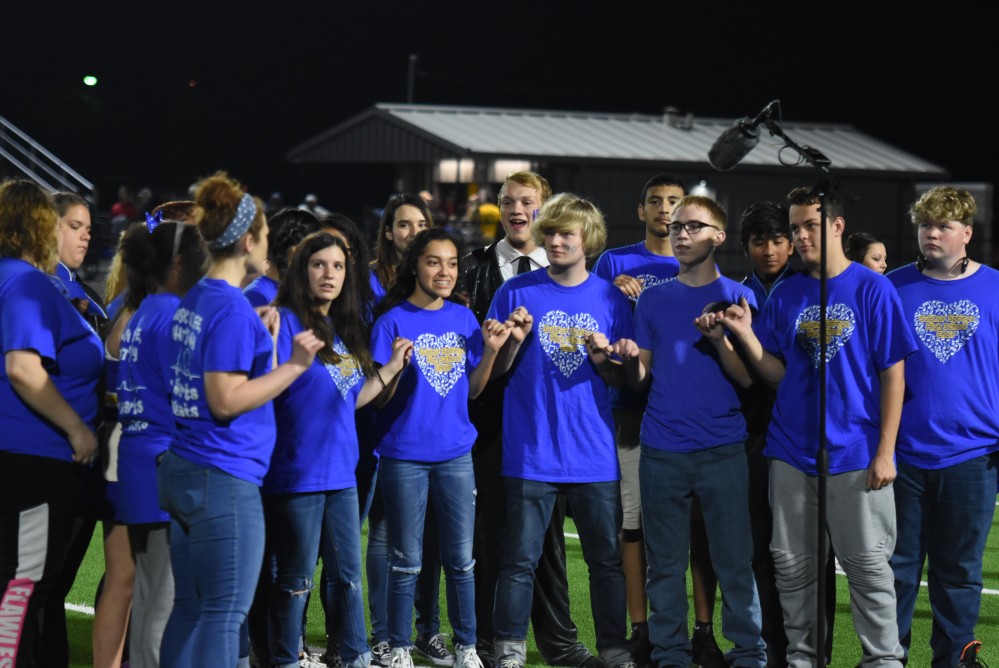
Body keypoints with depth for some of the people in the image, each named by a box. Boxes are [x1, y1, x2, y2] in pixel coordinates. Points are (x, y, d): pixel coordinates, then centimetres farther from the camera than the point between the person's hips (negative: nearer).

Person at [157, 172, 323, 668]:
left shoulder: (192, 301, 13)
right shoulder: (232, 309, -15)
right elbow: (226, 400, -19)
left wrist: (258, 339, 18)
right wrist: (294, 366, -14)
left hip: (182, 472, 9)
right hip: (224, 478, -9)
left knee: (190, 609, 11)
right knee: (224, 615, -5)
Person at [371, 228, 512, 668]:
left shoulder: (464, 318, 6)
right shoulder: (393, 321, -6)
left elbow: (472, 389, 11)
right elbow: (378, 397, -7)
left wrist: (491, 351, -4)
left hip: (455, 452, 3)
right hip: (405, 454, -3)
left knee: (460, 557, 7)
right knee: (407, 560, 2)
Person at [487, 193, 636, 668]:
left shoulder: (610, 298, 7)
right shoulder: (516, 293, 3)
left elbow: (623, 380, 10)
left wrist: (603, 357, -9)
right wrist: (515, 341, -12)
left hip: (594, 451, 2)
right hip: (531, 451, -1)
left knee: (607, 557, 5)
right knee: (519, 557, 0)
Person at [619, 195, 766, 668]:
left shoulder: (736, 296, 4)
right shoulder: (653, 300, 12)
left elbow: (748, 379, -2)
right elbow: (639, 381, 9)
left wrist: (720, 341, -17)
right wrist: (630, 360, -12)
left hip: (722, 450, -2)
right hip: (662, 450, 3)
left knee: (734, 560, -3)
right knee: (665, 562, 5)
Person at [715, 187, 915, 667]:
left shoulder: (872, 289, -5)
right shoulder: (785, 295, 8)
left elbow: (893, 376, -5)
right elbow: (778, 374, 8)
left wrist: (885, 452, -10)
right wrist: (745, 335, -9)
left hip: (856, 456, -4)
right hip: (791, 451, 4)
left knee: (868, 564, 0)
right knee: (793, 565, 9)